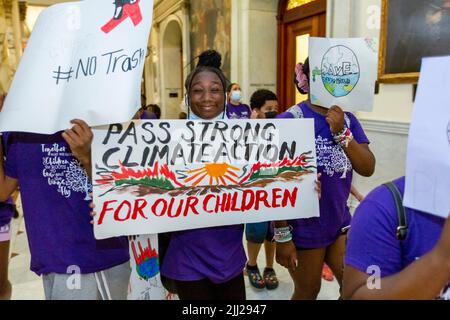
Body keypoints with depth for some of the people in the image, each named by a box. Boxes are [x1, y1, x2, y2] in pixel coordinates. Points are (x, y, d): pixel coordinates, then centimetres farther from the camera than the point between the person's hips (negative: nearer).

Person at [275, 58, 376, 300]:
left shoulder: (347, 119, 1)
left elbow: (367, 169, -5)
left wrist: (341, 132, -19)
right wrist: (282, 235, -13)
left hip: (341, 222, 6)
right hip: (304, 228, -5)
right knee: (307, 293, 15)